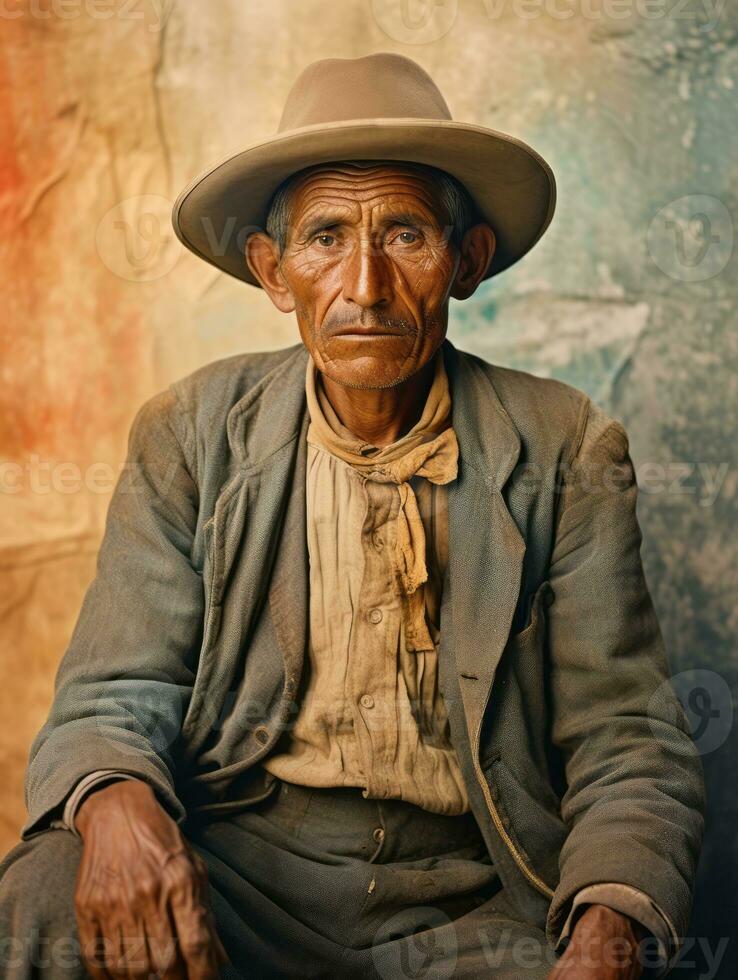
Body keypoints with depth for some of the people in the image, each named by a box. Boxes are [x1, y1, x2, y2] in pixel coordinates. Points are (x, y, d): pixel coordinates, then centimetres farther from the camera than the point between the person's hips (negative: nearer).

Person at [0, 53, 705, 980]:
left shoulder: (564, 454, 1)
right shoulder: (190, 439, 3)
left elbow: (630, 746, -2)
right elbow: (114, 696, 0)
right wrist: (115, 804, -26)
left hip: (468, 902, 1)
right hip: (234, 864, 0)